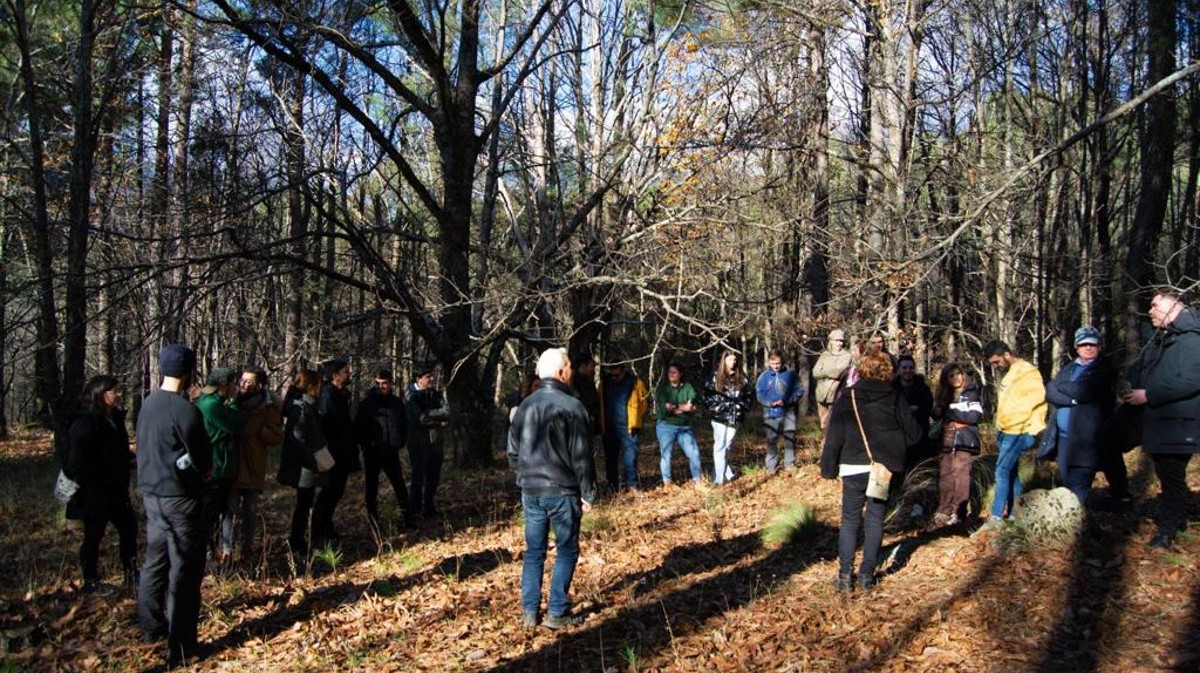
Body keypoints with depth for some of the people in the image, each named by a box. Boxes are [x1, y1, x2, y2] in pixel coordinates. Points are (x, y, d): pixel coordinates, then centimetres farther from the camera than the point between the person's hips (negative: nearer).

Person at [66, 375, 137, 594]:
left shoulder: (115, 418, 5)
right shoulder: (85, 424, -21)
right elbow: (78, 464, -22)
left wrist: (130, 459, -1)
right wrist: (92, 491, -19)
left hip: (117, 491, 8)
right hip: (95, 495, -8)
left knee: (129, 529, 14)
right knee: (93, 536, 7)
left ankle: (131, 576, 27)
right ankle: (90, 582, 24)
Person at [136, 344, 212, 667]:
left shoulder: (148, 403, 4)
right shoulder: (185, 411, -21)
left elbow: (147, 447, 13)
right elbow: (203, 463, -15)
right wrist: (202, 469, 8)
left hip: (151, 493, 8)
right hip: (179, 497, -8)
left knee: (155, 561, 18)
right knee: (184, 569, -1)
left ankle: (152, 627, 30)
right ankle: (180, 647, 5)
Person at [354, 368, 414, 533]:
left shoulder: (397, 403, 7)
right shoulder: (367, 404, -5)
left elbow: (404, 425, 18)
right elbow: (358, 428, -5)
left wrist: (401, 442, 8)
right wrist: (366, 444, -11)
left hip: (391, 453, 3)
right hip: (372, 453, -3)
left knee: (400, 486, 7)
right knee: (371, 489, 4)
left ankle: (408, 519, 16)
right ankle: (374, 524, 13)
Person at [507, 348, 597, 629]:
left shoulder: (525, 406, 7)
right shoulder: (571, 406, -13)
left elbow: (513, 451, 13)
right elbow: (581, 456, -12)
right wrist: (588, 493, -4)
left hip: (530, 490, 6)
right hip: (562, 491, -6)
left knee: (534, 550, 13)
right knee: (566, 550, 6)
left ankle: (529, 612, 16)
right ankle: (557, 613, 7)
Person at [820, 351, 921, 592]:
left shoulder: (847, 399, -3)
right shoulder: (895, 398, -1)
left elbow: (834, 437, -3)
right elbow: (912, 434, 2)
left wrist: (829, 469, 5)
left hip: (853, 468, -1)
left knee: (850, 521, 8)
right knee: (875, 520, 9)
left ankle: (845, 575, 5)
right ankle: (867, 575, 10)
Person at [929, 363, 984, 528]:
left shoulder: (971, 393, 4)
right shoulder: (946, 395, 20)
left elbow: (974, 416, -8)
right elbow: (937, 415, 19)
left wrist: (950, 412, -5)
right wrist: (938, 412, -4)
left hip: (964, 442, -5)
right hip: (947, 442, 5)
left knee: (960, 476, -11)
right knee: (945, 477, -3)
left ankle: (957, 512, -10)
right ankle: (943, 512, -2)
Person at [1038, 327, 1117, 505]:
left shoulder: (1105, 371, 1)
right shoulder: (1068, 369, 19)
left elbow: (1083, 391, -14)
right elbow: (1049, 392, 5)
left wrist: (1059, 386, 2)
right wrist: (1071, 398, -11)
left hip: (1085, 439, -6)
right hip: (1062, 437, 6)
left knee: (1078, 490, -10)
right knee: (1067, 485, 11)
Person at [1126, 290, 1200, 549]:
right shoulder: (1159, 340, 15)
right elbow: (1138, 369, 24)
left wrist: (1148, 395, -22)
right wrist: (1131, 386, 1)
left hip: (1177, 426, -9)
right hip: (1155, 421, 9)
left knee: (1172, 478, 0)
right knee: (1166, 476, 16)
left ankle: (1167, 532, 9)